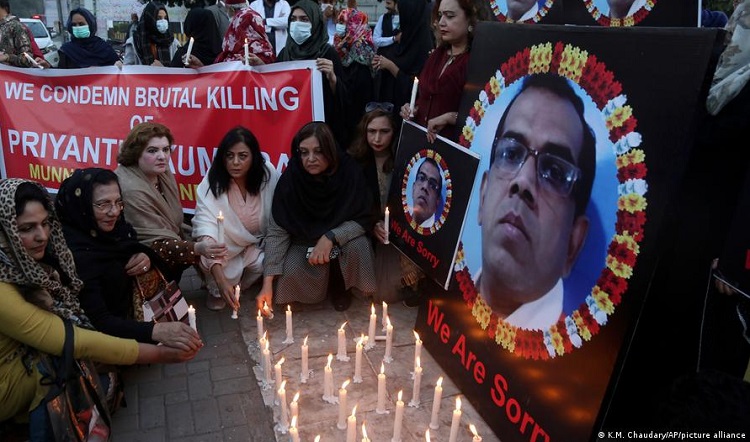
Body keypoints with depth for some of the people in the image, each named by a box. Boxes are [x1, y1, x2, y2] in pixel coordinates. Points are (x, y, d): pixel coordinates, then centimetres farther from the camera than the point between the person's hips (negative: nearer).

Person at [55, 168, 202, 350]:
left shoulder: (114, 225, -10)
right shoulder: (76, 255, -30)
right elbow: (97, 321, -35)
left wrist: (148, 258, -19)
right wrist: (155, 331, -50)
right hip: (109, 333, -6)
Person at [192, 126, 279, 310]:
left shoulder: (268, 173, -19)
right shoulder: (212, 182, -25)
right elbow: (206, 228, -35)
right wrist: (220, 279, -46)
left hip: (259, 243, 2)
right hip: (226, 245, -2)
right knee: (228, 273, -29)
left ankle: (237, 285, 8)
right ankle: (216, 290, 8)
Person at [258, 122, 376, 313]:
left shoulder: (349, 171, -23)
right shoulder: (290, 179, -23)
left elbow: (363, 220, -16)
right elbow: (277, 232, -21)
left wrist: (331, 237, -32)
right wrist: (267, 283, -28)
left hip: (342, 238, 0)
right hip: (304, 242, 0)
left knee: (358, 247, -31)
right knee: (291, 272, -27)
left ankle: (341, 286, 3)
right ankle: (323, 285, 10)